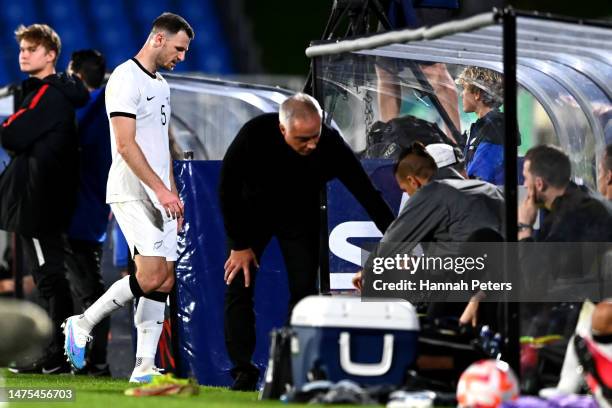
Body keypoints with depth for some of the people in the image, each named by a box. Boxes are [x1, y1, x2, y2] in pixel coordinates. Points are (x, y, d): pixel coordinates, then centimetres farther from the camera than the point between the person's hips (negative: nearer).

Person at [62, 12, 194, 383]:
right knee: (152, 275, -18)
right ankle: (82, 325, -3)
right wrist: (161, 189, -21)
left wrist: (173, 193, 20)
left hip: (159, 195, 9)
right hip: (132, 193, -9)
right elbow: (125, 144, -18)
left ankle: (144, 367, 2)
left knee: (165, 281, 2)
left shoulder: (161, 85, 19)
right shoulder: (126, 78, -11)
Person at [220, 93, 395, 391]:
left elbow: (367, 195, -23)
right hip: (253, 211, -1)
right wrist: (239, 244, -16)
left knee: (304, 289, -9)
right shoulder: (253, 135, -34)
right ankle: (243, 374, -5)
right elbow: (228, 188, -21)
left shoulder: (331, 145, -31)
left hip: (300, 216, 1)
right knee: (238, 285, -9)